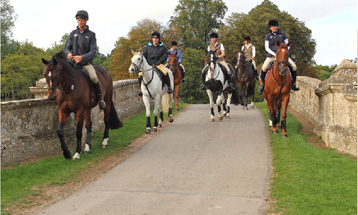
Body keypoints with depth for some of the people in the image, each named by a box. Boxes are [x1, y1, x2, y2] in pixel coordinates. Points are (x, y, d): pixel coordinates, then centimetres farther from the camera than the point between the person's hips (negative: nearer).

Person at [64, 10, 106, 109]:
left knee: (94, 77, -27)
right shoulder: (73, 33, 10)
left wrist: (82, 57, -27)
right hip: (74, 63, 3)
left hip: (87, 63, -3)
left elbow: (93, 52, -8)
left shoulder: (91, 35, 1)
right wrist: (68, 53, -16)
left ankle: (100, 99, -8)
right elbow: (67, 48, 10)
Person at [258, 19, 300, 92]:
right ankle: (262, 83, -4)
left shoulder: (282, 34, 10)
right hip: (271, 55, -2)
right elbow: (266, 48, -1)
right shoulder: (268, 36, 5)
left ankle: (293, 83, 5)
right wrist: (274, 54, -16)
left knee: (294, 67, -14)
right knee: (264, 68, -27)